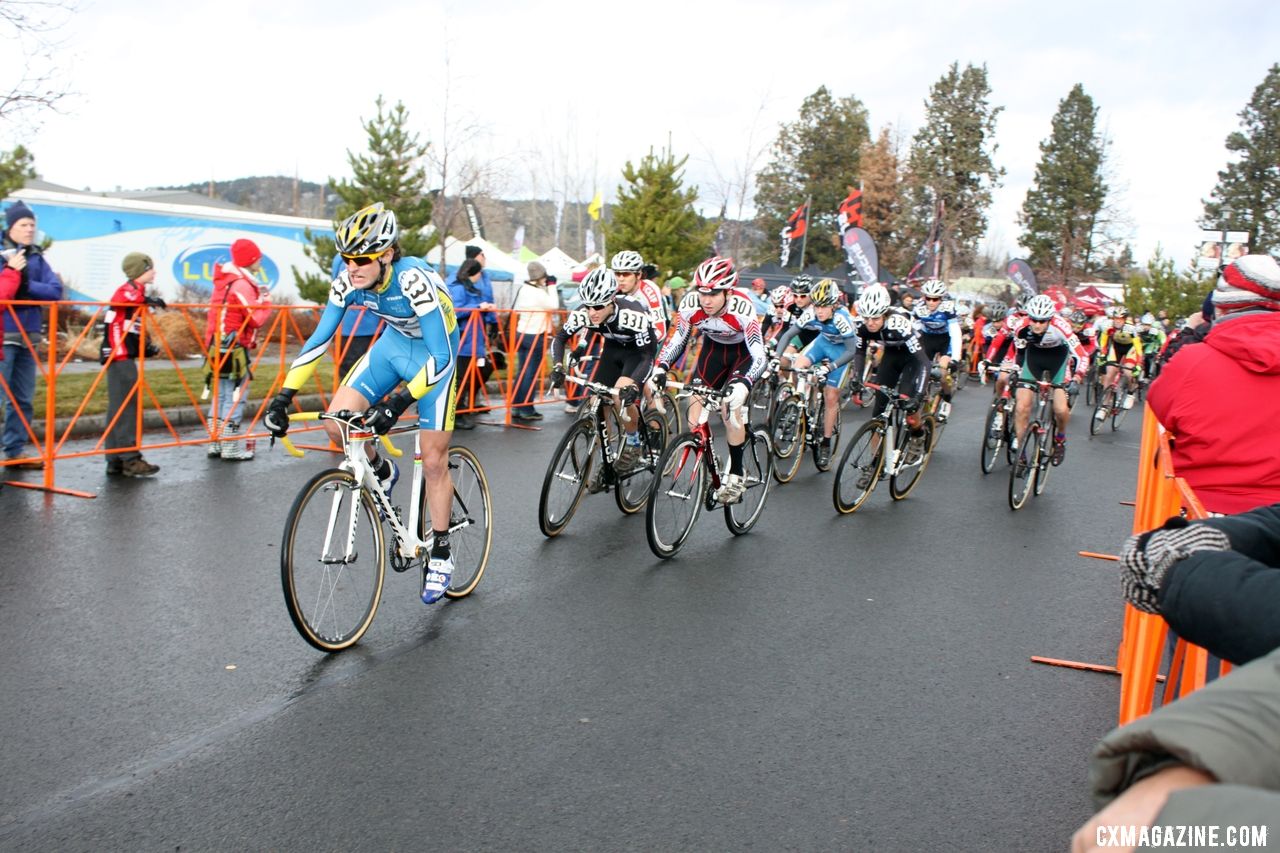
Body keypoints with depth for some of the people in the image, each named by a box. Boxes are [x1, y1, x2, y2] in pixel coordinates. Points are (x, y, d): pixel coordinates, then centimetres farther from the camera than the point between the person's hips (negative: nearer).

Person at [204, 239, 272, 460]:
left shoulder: (225, 280, 14)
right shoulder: (242, 284, -15)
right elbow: (257, 318, -19)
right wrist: (266, 300, -2)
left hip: (218, 346, 9)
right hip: (235, 348, -9)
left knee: (221, 395, 14)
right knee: (235, 397, -4)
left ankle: (215, 444, 19)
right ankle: (230, 447, -1)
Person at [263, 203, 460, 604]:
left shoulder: (414, 281, -34)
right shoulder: (349, 282, -17)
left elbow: (442, 357, -35)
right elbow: (319, 339, -11)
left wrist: (399, 402, -45)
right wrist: (284, 395, -19)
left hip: (433, 353, -6)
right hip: (393, 342, 6)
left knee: (433, 461, -4)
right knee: (336, 422, -13)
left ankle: (440, 554, 12)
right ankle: (382, 473, 17)